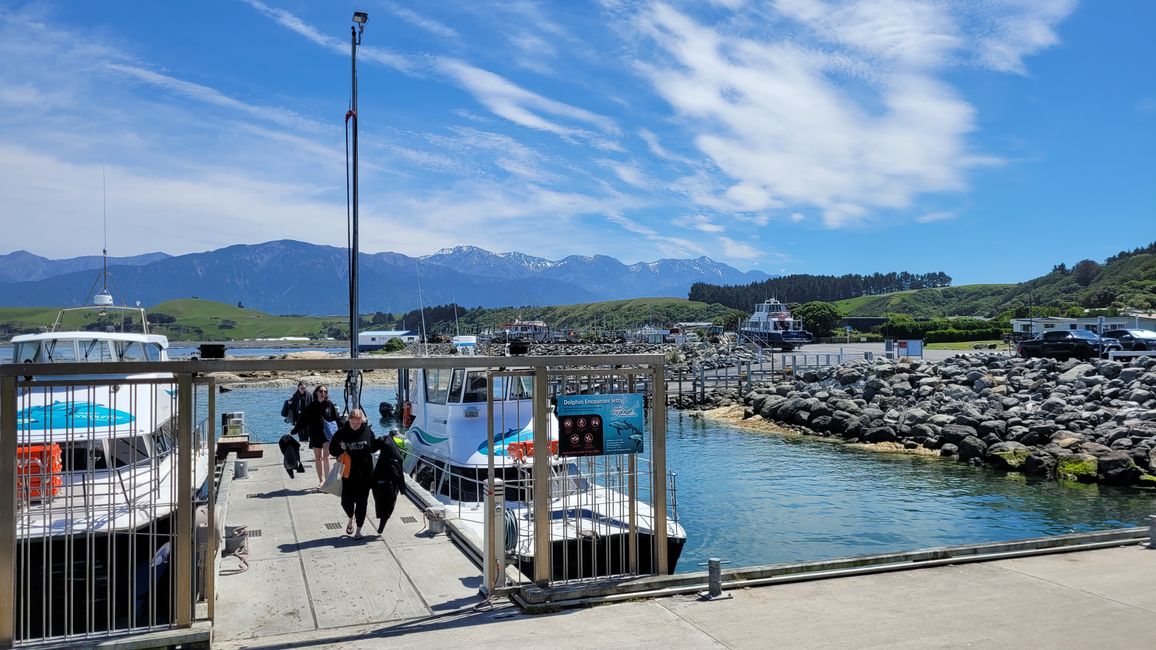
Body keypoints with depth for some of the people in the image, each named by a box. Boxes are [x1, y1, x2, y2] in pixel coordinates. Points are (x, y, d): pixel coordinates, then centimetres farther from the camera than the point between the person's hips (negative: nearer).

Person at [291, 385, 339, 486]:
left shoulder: (329, 405, 1)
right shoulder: (311, 406, 3)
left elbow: (336, 419, 4)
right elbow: (303, 419, 4)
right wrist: (294, 431, 1)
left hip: (328, 433, -2)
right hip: (315, 435, 2)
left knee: (325, 456, -15)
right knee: (317, 458, 9)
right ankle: (321, 480, 19)